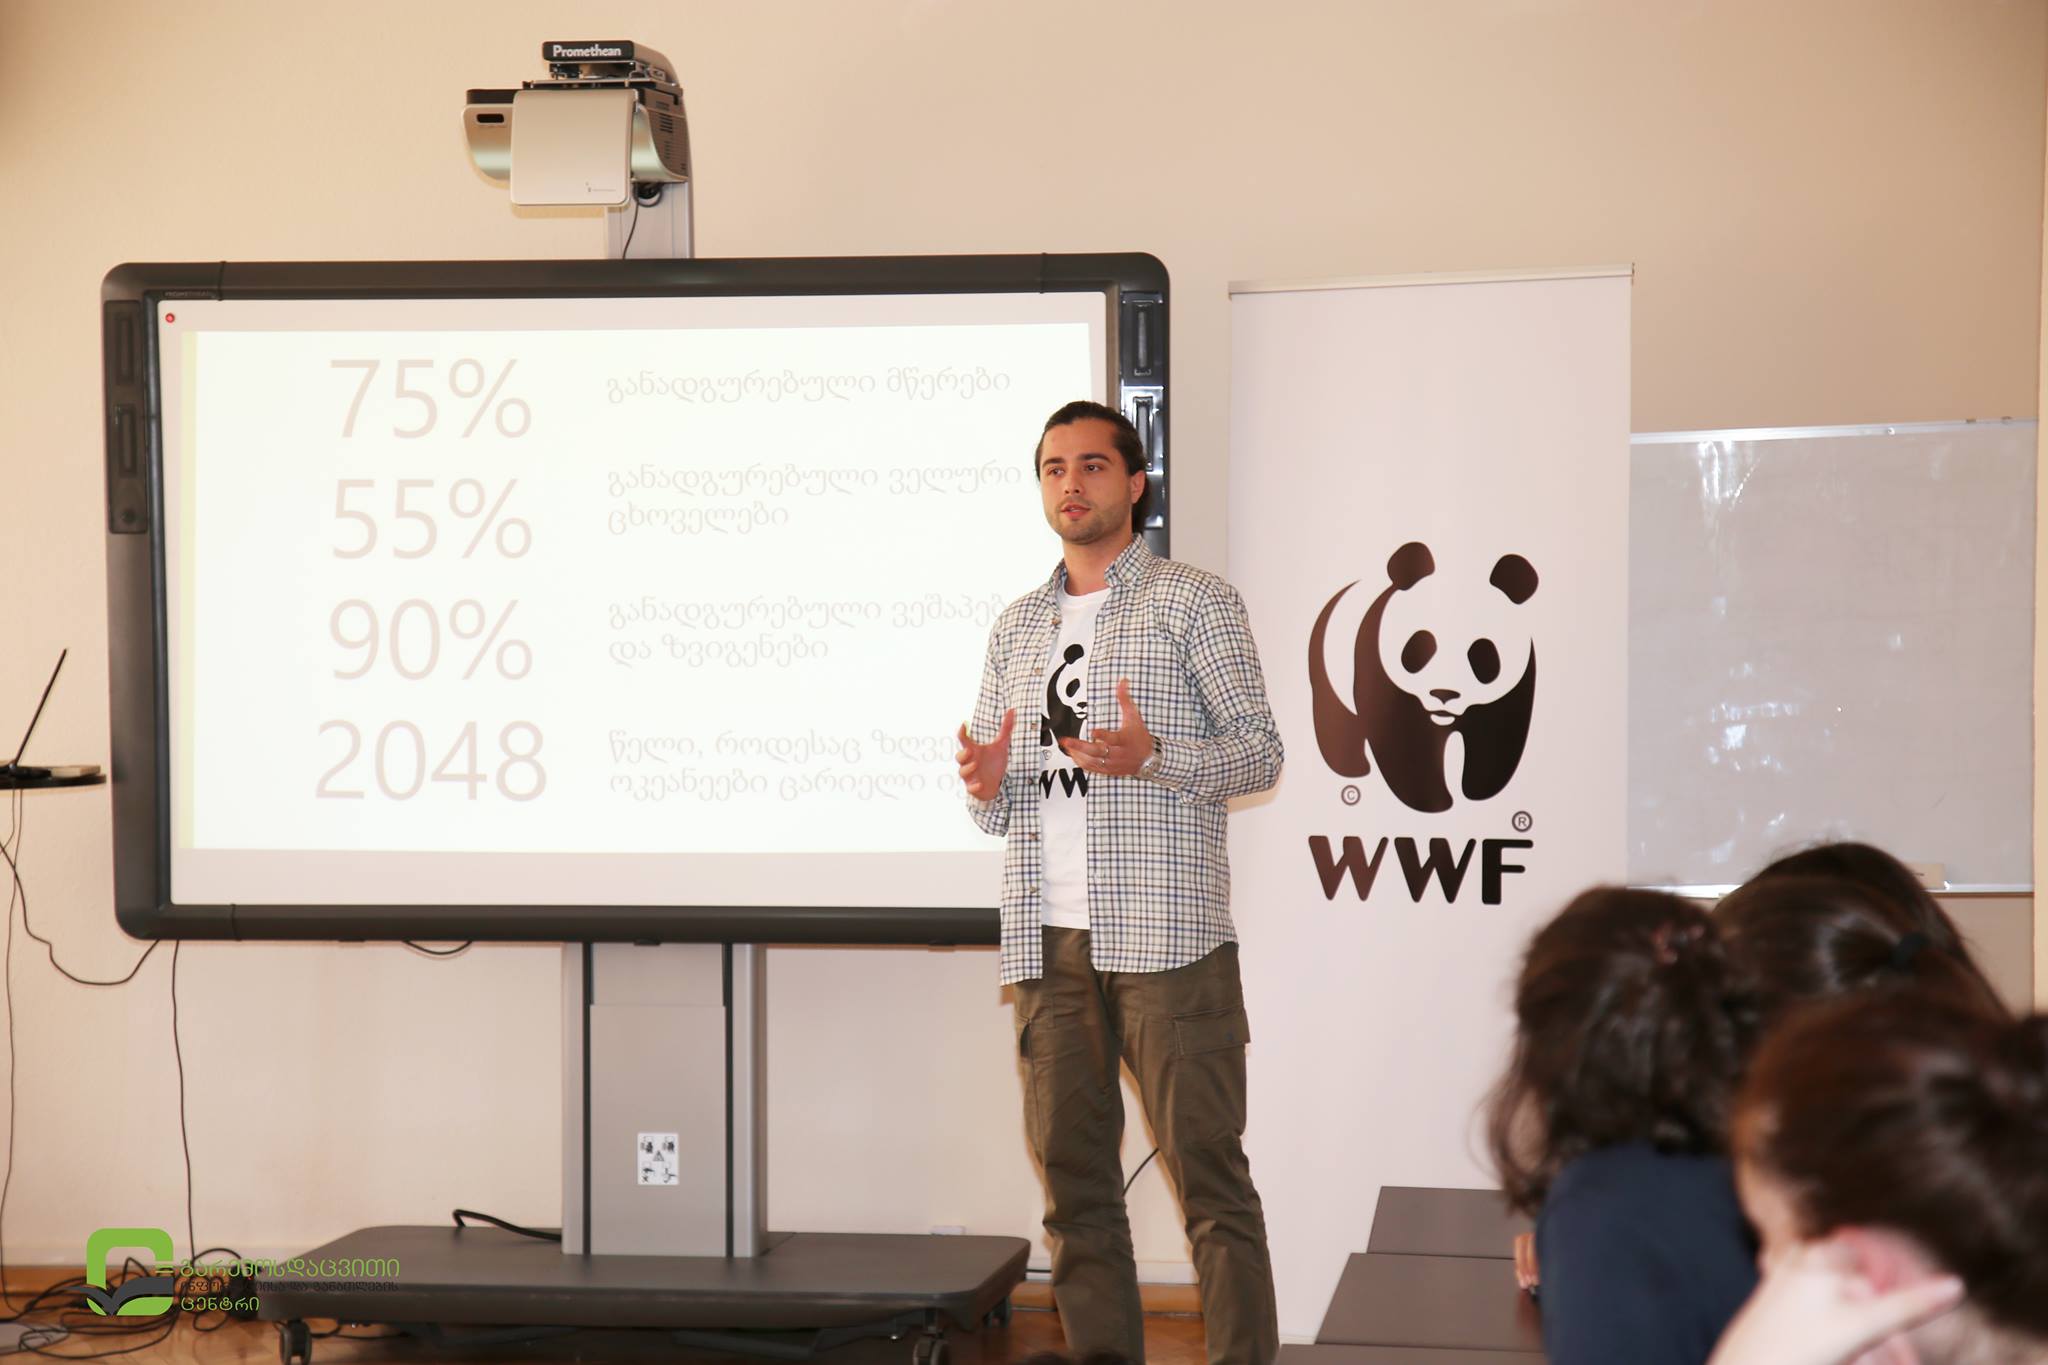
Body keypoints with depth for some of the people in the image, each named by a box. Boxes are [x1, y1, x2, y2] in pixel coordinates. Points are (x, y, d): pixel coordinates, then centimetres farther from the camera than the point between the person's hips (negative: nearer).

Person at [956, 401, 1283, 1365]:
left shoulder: (1195, 602, 4)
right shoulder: (1017, 625, 20)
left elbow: (1260, 750, -2)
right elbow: (992, 802, 21)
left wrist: (1152, 758, -19)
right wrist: (986, 787, -3)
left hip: (1165, 932, -5)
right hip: (1049, 940, 5)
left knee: (1207, 1168, -7)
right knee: (1074, 1180, 6)